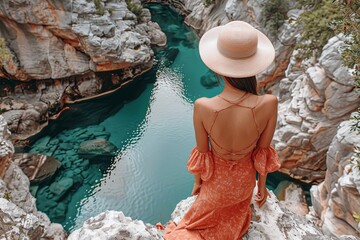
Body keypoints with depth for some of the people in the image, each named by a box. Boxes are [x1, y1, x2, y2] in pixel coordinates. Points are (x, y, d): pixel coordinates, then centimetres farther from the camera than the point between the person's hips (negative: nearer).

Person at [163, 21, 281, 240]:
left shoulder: (203, 107, -37)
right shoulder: (269, 104, -34)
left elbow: (202, 152, -19)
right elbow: (263, 152, -16)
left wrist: (197, 181, 4)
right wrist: (262, 184, 5)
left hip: (216, 178, -2)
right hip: (244, 179, 2)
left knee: (207, 221, 37)